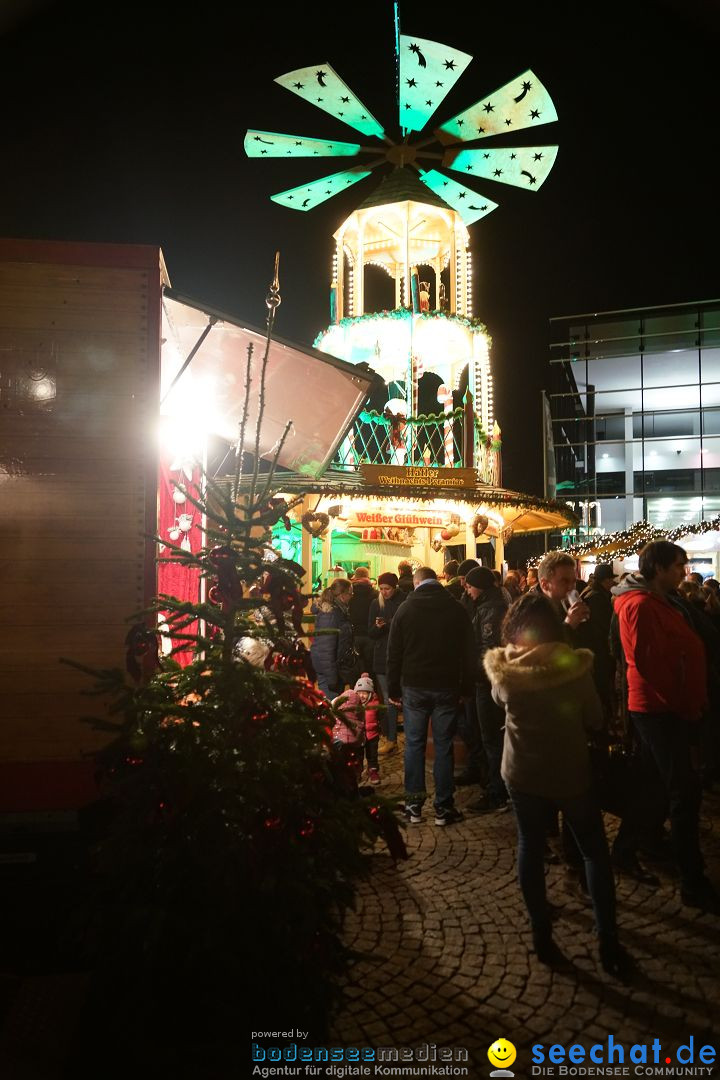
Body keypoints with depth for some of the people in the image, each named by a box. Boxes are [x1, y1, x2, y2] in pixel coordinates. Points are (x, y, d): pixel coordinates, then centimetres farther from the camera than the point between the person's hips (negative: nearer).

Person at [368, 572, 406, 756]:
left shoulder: (405, 602, -5)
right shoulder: (376, 604, 8)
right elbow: (370, 634, 8)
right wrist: (377, 626, -14)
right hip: (382, 657, 3)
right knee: (389, 700, 7)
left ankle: (390, 739, 5)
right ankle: (389, 737, 16)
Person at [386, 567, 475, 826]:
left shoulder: (405, 609, -2)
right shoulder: (457, 609, 0)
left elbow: (394, 653, -1)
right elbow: (468, 652, 3)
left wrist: (393, 689, 5)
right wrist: (466, 688, 9)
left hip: (414, 687, 0)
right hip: (447, 687, 0)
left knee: (414, 744, 9)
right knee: (443, 746, 6)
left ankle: (414, 804, 13)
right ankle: (443, 807, 11)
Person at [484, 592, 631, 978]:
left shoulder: (502, 668, -13)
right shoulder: (575, 665, -18)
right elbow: (595, 720, -6)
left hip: (523, 773, 2)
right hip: (570, 772, -1)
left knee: (530, 847, 16)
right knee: (595, 851, 15)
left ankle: (541, 935, 23)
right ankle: (608, 942, 18)